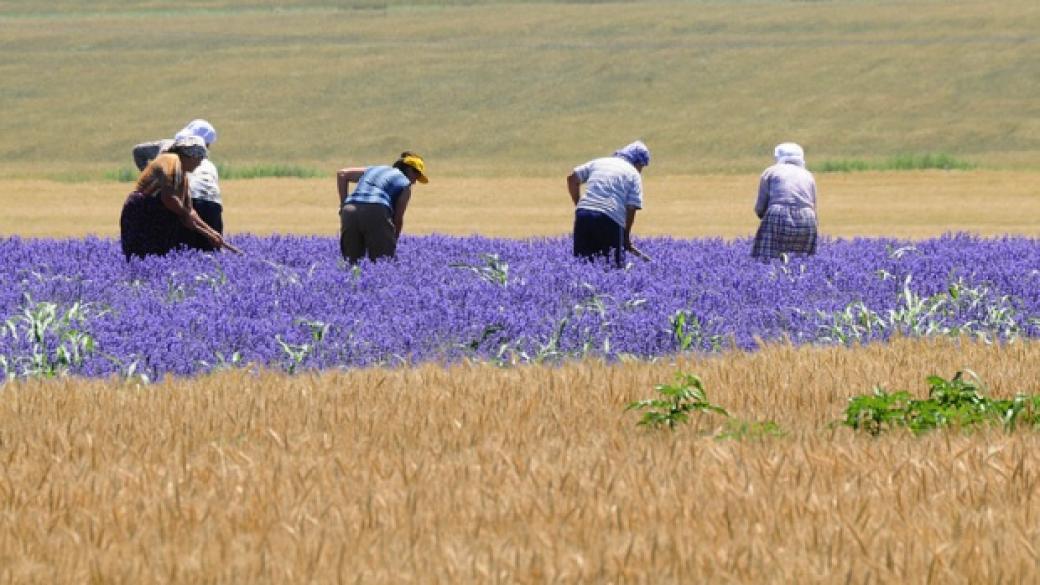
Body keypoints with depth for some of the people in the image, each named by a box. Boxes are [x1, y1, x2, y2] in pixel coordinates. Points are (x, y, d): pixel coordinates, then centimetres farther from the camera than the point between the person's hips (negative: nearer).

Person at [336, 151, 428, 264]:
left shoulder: (373, 170, 33)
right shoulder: (405, 183, 19)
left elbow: (342, 174, 25)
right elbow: (398, 218, 12)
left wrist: (343, 205, 22)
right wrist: (393, 243, 20)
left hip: (350, 211, 4)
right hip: (376, 211, -4)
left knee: (353, 261, 8)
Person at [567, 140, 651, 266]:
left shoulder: (599, 162, 23)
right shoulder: (634, 174, 11)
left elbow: (572, 178, 19)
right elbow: (631, 208, 4)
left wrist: (578, 205, 26)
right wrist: (627, 237, 14)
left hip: (583, 214, 4)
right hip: (611, 218, -4)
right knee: (615, 264, -3)